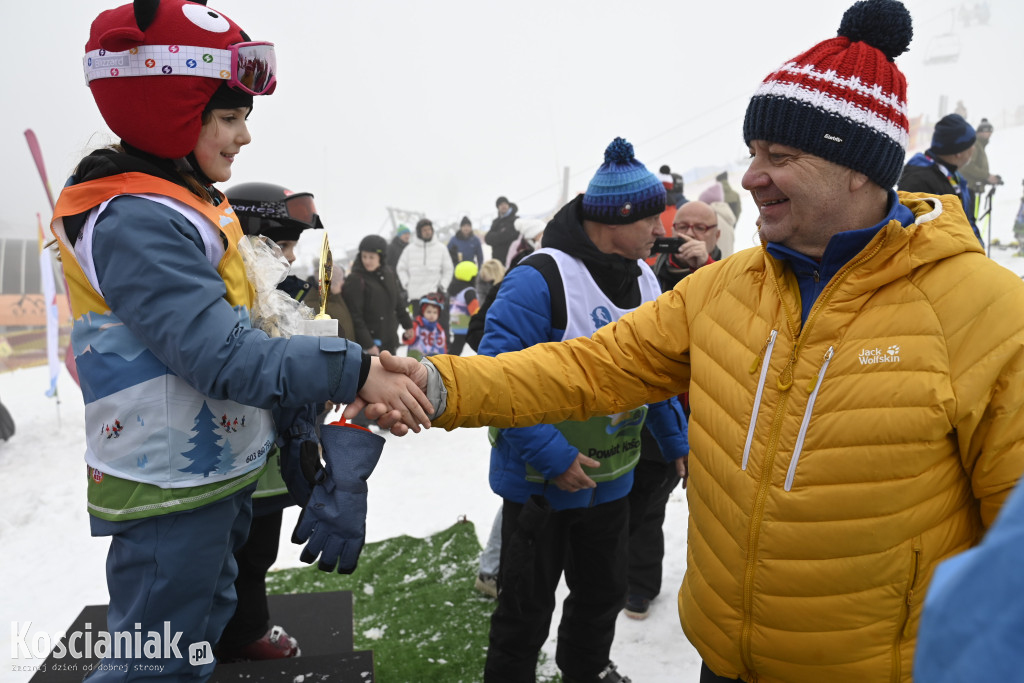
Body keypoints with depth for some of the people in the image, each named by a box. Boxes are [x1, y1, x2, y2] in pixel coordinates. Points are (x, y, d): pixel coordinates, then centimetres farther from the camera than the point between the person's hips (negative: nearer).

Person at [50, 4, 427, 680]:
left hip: (215, 476, 10)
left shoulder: (182, 205, 10)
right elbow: (222, 356, -31)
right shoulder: (134, 223, -23)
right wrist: (354, 373, -33)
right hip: (169, 499, -10)